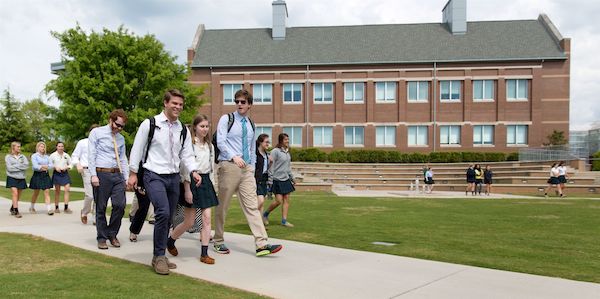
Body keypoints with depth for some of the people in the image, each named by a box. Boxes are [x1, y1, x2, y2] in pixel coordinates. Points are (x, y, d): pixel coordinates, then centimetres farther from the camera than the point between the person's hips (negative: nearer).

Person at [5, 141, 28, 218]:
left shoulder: (22, 156, 9)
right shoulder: (8, 157, 2)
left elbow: (26, 165, -6)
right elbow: (9, 168, -9)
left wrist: (16, 166, -11)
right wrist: (21, 167, -7)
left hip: (21, 178, 3)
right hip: (12, 178, -3)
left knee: (18, 195, 9)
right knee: (15, 194, -14)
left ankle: (12, 209, 29)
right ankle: (16, 211, -13)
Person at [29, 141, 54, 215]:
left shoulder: (46, 156, 14)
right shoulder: (34, 156, 0)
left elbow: (51, 165, 4)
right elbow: (35, 166, -11)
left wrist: (43, 167, -10)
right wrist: (45, 166, -5)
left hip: (46, 175, 3)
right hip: (37, 175, -3)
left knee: (47, 192, -6)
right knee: (36, 193, 7)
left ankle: (49, 209, -13)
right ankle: (32, 208, 27)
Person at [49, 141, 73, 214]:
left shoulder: (66, 155, 8)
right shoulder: (53, 155, 1)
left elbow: (71, 164, 14)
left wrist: (67, 167, -6)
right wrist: (55, 167, -13)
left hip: (65, 173, 2)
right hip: (56, 173, -2)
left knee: (67, 189, -9)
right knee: (57, 191, 5)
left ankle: (66, 207, -6)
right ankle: (56, 207, 16)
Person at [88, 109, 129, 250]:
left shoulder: (121, 138, 15)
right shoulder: (96, 132, 2)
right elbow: (91, 155, -4)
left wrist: (126, 178, 9)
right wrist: (93, 175, -13)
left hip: (117, 175, 4)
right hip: (102, 174, -4)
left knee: (120, 205, -5)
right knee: (101, 208, 4)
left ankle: (112, 234, 15)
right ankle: (102, 238, 16)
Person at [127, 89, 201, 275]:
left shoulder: (183, 130, 9)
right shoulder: (150, 124, -3)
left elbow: (187, 154, 7)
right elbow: (137, 150, 0)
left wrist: (194, 171, -9)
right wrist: (133, 173, -1)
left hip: (174, 177, 5)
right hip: (154, 176, -5)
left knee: (168, 218, 9)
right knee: (163, 212, -22)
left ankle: (159, 256, 24)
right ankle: (159, 256, -7)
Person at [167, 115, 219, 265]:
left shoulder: (210, 146, 12)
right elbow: (185, 168, -12)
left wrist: (212, 186, 11)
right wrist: (187, 189, -16)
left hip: (206, 182, 6)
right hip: (192, 182, -6)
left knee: (206, 218, -2)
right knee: (189, 222, 1)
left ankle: (204, 254, 4)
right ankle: (170, 241, 28)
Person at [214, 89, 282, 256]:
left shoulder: (251, 125, 18)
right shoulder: (226, 119, 2)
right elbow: (220, 142, -9)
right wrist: (234, 156, -21)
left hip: (247, 168, 5)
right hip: (229, 166, -5)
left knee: (252, 206, -3)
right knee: (223, 206, 4)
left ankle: (261, 244, -8)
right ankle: (218, 242, 18)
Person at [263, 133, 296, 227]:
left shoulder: (287, 152, 12)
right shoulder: (275, 151, -11)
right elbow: (271, 167, -12)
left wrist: (292, 178, 22)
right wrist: (270, 180, -14)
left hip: (286, 179, 7)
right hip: (277, 180, -7)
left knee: (286, 200, 3)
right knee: (279, 201, -6)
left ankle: (284, 221, 8)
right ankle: (266, 214, 17)